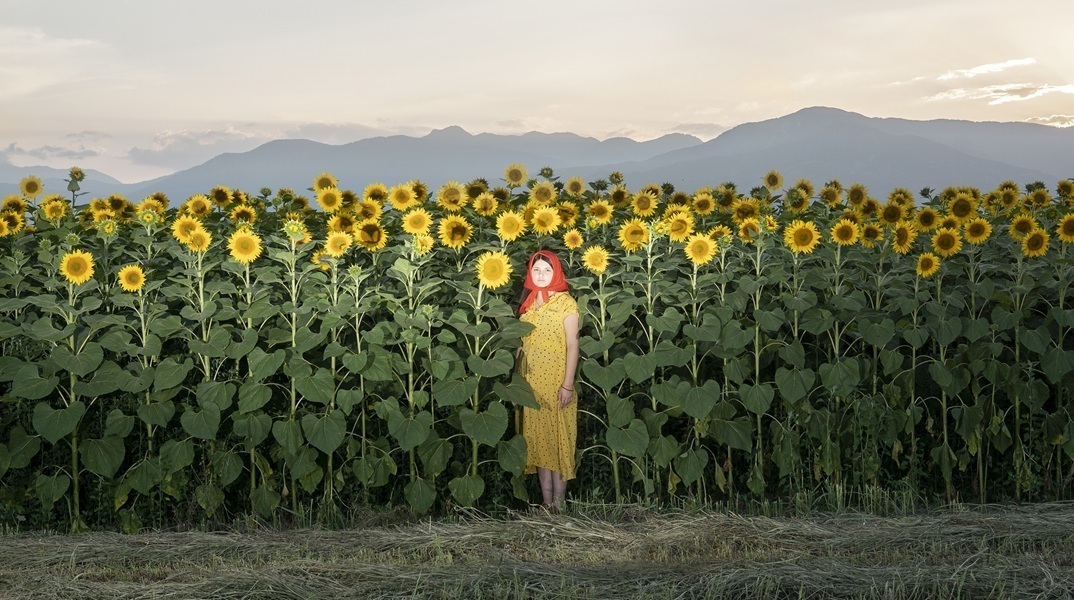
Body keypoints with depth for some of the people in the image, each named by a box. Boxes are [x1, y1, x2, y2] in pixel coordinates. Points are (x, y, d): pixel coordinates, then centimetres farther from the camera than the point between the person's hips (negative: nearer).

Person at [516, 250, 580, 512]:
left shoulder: (565, 302, -6)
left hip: (556, 382, -6)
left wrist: (568, 384, -16)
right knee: (538, 439, 7)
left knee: (557, 439, -2)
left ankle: (558, 505, 2)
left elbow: (572, 345, -10)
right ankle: (547, 502, 12)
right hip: (531, 382, 6)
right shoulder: (529, 302, 12)